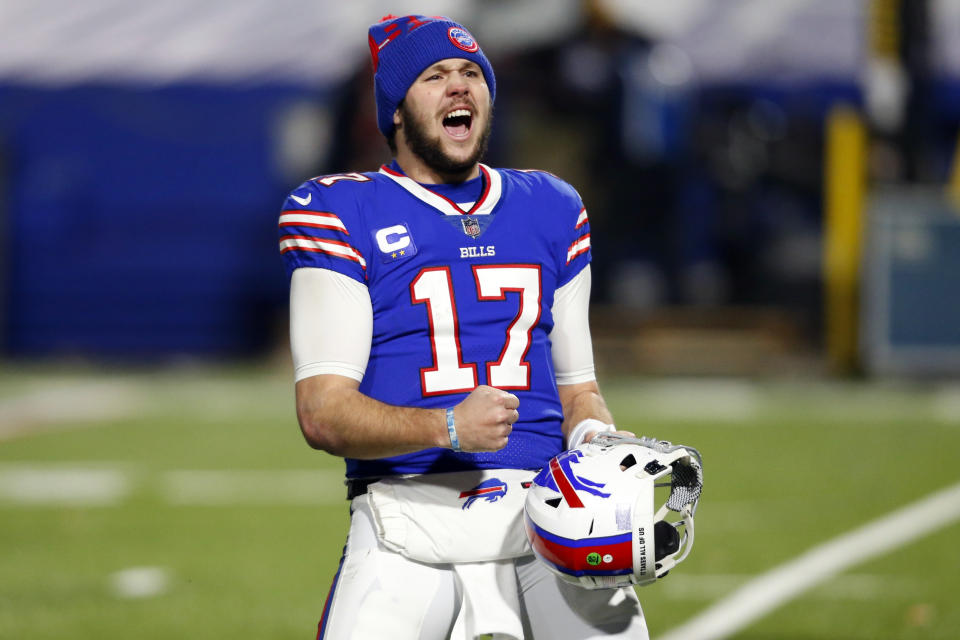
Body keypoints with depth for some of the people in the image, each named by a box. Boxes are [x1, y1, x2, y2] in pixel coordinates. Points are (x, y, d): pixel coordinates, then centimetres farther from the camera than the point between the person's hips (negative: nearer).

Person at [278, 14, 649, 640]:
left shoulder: (551, 210, 19)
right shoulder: (343, 213, 4)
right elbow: (323, 412, -6)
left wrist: (597, 439, 1)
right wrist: (447, 428, -21)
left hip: (547, 509, 3)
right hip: (409, 515, -3)